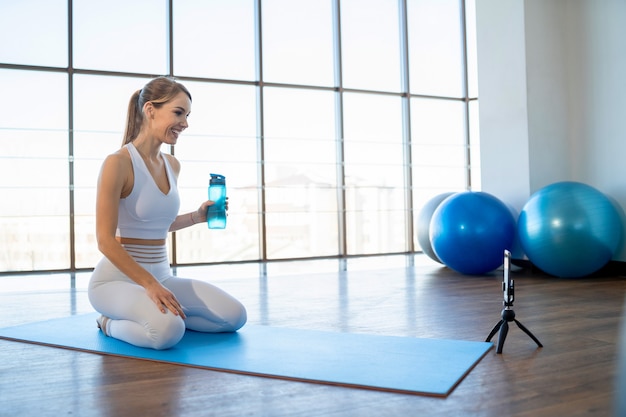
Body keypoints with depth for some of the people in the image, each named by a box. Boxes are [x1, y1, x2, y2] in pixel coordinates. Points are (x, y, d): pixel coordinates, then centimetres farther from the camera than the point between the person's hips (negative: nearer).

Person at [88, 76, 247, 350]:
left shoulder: (172, 165, 7)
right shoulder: (118, 163, -16)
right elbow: (105, 240, -19)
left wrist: (197, 217, 6)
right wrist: (149, 284, -25)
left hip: (161, 274, 7)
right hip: (117, 278, -7)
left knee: (234, 316, -7)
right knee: (168, 331, -34)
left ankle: (155, 314, 8)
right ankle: (112, 323, -3)